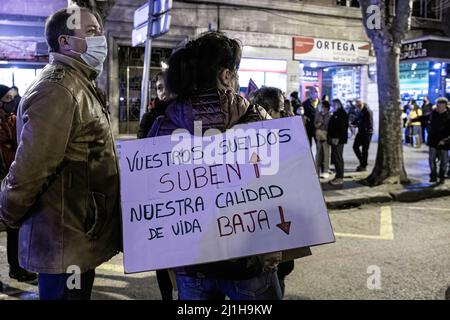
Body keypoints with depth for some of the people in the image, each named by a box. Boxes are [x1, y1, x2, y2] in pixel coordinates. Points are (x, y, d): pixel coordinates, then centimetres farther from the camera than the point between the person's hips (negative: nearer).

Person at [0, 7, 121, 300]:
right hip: (64, 241, -10)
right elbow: (31, 165, -24)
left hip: (81, 235, 10)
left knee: (80, 295, 20)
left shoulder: (81, 84, 14)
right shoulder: (58, 89, -20)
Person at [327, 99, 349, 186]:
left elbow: (342, 128, -19)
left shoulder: (342, 114, -11)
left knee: (338, 158, -9)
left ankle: (340, 178, -5)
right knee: (335, 158, 12)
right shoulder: (335, 114, 20)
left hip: (338, 140, -10)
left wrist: (337, 138, -23)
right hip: (334, 140, 10)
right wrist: (329, 137, 17)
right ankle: (338, 176, 18)